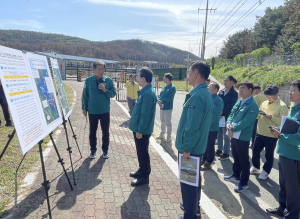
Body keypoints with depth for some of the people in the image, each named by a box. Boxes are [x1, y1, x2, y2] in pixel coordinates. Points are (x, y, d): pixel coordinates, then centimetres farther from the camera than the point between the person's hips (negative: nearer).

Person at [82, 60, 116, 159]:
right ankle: (93, 149, 29)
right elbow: (85, 95, 2)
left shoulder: (108, 80, -5)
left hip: (105, 111, 0)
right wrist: (84, 108, 3)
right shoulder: (88, 80, -5)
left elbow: (113, 93, -3)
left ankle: (105, 149, 28)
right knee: (92, 131, 12)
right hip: (92, 111, 0)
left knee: (105, 131, 10)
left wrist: (105, 90, -21)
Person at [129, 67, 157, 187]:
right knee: (140, 151, 20)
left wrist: (140, 130, -21)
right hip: (139, 128, 10)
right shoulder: (145, 91, 9)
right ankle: (142, 171, 35)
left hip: (142, 130, -10)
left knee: (143, 152, 3)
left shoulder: (148, 93, -23)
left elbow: (145, 114, -25)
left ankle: (144, 177, 16)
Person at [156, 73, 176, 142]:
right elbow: (160, 95, 9)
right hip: (162, 107, 8)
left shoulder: (172, 88, -15)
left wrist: (162, 101, -19)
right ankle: (162, 134, 33)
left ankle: (169, 137, 12)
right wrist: (159, 100, -11)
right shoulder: (164, 86, 10)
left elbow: (169, 98, -22)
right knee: (162, 121, 19)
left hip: (168, 108, -8)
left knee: (168, 123, 1)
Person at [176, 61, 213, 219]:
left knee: (187, 182, 6)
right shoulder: (206, 93, 8)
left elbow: (191, 126, -28)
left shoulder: (197, 96, -25)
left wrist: (186, 148, -19)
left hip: (190, 147, -10)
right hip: (198, 146, 10)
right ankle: (194, 206, 43)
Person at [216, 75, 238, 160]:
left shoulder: (234, 93, -7)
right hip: (219, 116, 6)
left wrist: (222, 112, -18)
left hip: (227, 117, -5)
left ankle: (226, 153, 13)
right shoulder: (221, 91, 9)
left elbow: (231, 106, -13)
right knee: (219, 134, 14)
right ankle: (219, 150, 28)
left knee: (226, 136, 3)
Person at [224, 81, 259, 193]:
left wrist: (233, 129, -19)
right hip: (234, 135, 8)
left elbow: (246, 122, -23)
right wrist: (228, 123, -9)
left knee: (243, 160, 5)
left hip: (243, 137, -8)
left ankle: (244, 182, 19)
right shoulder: (239, 102, 9)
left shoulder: (253, 105, -16)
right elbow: (232, 114, 11)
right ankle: (236, 175, 41)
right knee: (236, 157, 22)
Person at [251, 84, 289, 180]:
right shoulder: (264, 103, 7)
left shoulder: (282, 106, -12)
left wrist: (271, 117, -27)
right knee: (255, 151, 15)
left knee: (269, 155, 8)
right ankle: (255, 167, 35)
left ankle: (266, 171, 25)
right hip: (260, 133, 6)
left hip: (271, 135, -6)